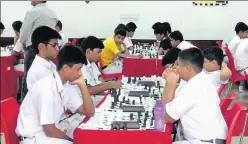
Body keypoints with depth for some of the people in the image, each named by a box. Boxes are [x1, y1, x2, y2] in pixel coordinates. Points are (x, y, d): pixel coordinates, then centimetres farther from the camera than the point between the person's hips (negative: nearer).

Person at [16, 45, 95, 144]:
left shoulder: (67, 85, 0)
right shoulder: (46, 88, -24)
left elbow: (89, 113, 1)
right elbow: (50, 131, -22)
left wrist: (82, 85, -8)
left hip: (50, 129, 8)